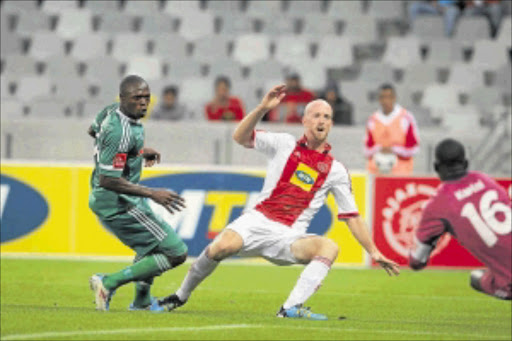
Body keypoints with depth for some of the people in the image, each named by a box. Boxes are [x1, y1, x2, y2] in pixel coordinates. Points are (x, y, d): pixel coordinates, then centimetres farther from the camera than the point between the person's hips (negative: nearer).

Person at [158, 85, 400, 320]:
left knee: (329, 247, -29)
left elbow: (352, 217, 14)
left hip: (290, 237, 1)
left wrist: (374, 252, 8)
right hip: (258, 222, -1)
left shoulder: (335, 170, 11)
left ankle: (291, 308, -37)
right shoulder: (285, 144, 10)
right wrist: (263, 108, -12)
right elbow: (241, 137, 2)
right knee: (223, 246, -31)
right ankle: (181, 295, -7)